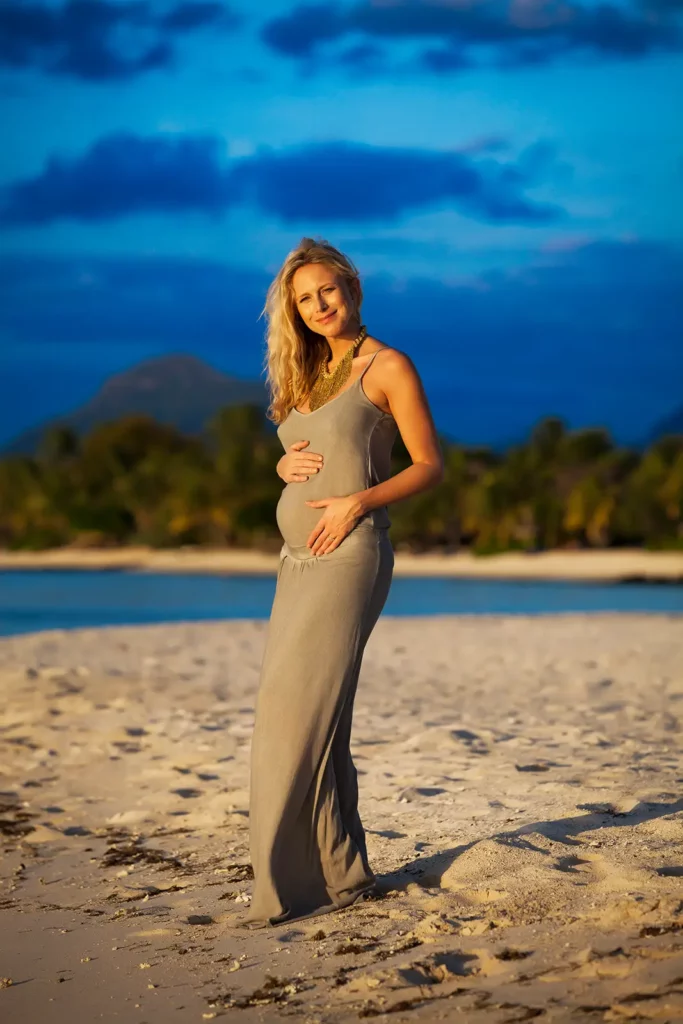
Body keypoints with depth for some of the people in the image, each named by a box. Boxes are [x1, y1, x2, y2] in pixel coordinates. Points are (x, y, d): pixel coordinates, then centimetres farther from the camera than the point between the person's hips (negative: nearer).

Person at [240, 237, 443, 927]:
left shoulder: (388, 367, -2)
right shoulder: (306, 375, 18)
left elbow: (430, 464, -3)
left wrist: (358, 502, -16)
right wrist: (287, 464, 2)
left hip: (349, 556, -8)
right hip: (297, 560, 8)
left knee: (300, 710, -13)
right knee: (314, 717, 5)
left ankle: (289, 883, -11)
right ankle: (342, 874, 12)